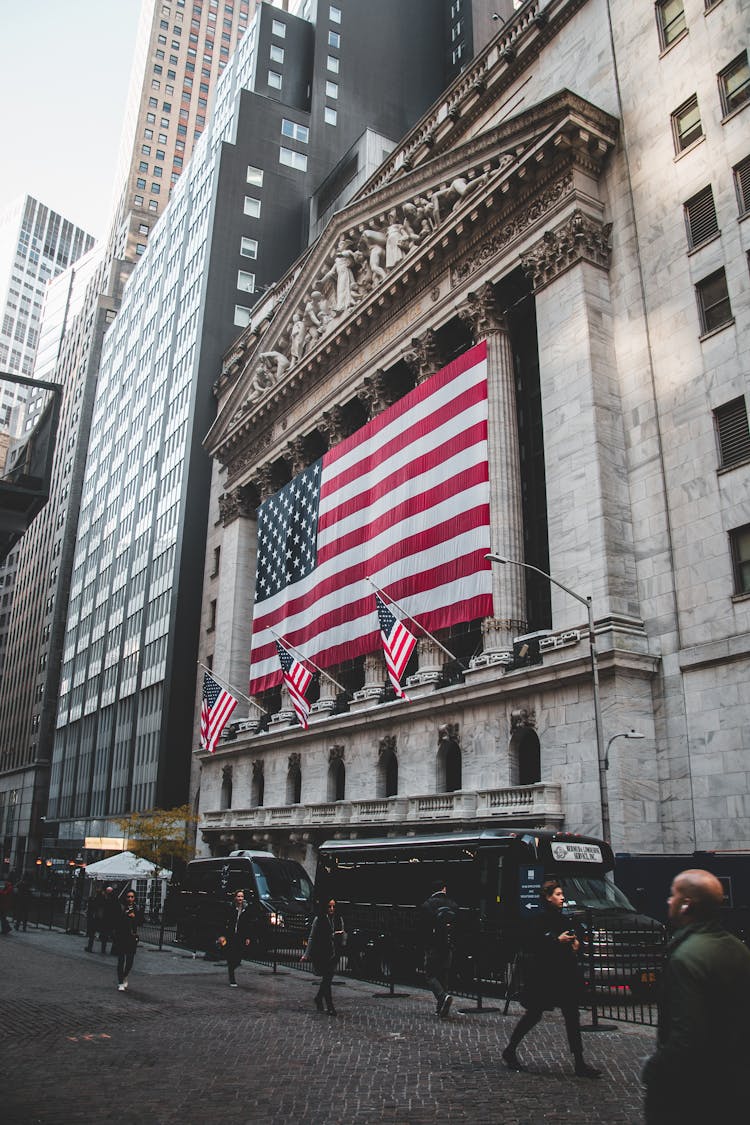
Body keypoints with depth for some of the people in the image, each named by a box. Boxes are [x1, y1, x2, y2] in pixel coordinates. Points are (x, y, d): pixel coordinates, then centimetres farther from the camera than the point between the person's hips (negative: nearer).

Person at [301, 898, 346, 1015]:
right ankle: (330, 1006, 3)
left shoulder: (339, 919, 6)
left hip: (334, 954, 4)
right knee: (326, 978, -6)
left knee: (328, 978, 9)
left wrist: (342, 933, -11)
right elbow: (312, 938, 0)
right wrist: (306, 954, 1)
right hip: (321, 954, -4)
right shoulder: (318, 919, -6)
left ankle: (318, 998, 34)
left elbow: (343, 941, 12)